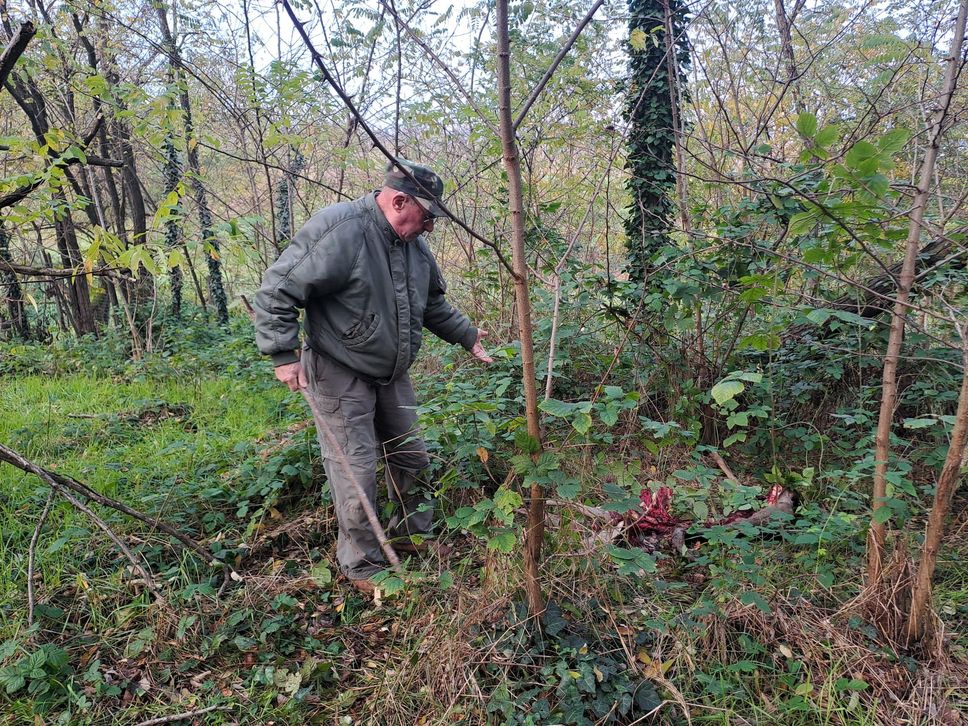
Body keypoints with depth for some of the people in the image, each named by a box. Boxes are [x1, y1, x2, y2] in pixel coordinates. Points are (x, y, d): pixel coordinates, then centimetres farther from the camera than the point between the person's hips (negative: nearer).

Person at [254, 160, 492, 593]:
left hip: (392, 375, 8)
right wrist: (284, 354, -24)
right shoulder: (339, 231, -23)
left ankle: (411, 533, 38)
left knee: (412, 459, 16)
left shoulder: (413, 244, 5)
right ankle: (362, 566, 14)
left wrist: (467, 335, 16)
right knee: (356, 472, -4)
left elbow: (433, 304, 21)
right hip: (339, 376, -8)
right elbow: (277, 290, -21)